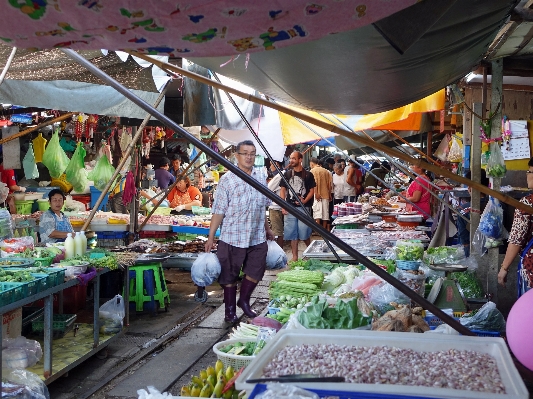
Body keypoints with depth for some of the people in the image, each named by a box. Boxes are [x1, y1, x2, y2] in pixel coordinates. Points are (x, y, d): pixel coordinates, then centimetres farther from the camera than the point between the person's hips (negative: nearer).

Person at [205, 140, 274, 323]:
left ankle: (244, 301, 34)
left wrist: (267, 229, 24)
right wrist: (211, 237, -11)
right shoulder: (227, 180, -9)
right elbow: (219, 210, -9)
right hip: (233, 237, -4)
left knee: (256, 272, 10)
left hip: (258, 237, 5)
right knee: (230, 275, 7)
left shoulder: (261, 176, 7)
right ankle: (230, 309, 24)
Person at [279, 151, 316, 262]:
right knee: (292, 234, 4)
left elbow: (312, 190, 2)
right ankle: (295, 257, 12)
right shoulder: (287, 174, 8)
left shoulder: (308, 175, 1)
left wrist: (305, 200, -14)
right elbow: (283, 190, 8)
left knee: (304, 233, -3)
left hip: (303, 207, -3)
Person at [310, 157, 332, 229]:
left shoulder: (313, 171, -3)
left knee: (317, 211, -8)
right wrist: (330, 195, 17)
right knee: (325, 212, 8)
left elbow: (315, 182, -15)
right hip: (326, 194, 5)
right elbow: (329, 184, 12)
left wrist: (316, 193, -18)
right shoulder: (326, 171, 13)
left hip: (318, 194, -5)